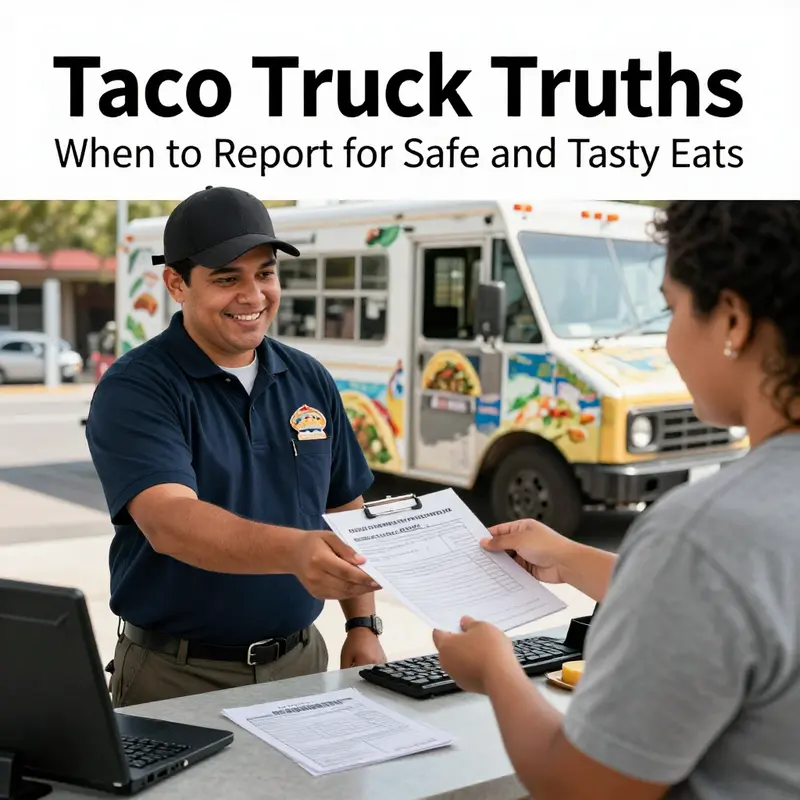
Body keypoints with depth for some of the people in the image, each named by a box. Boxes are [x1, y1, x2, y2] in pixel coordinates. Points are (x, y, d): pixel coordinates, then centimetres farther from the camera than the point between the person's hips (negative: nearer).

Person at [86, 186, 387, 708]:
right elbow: (168, 522, -29)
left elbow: (347, 511, 12)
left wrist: (364, 625, 4)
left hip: (300, 662, 4)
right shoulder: (135, 390, -13)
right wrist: (294, 551, -43)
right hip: (177, 677, -4)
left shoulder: (310, 381, 4)